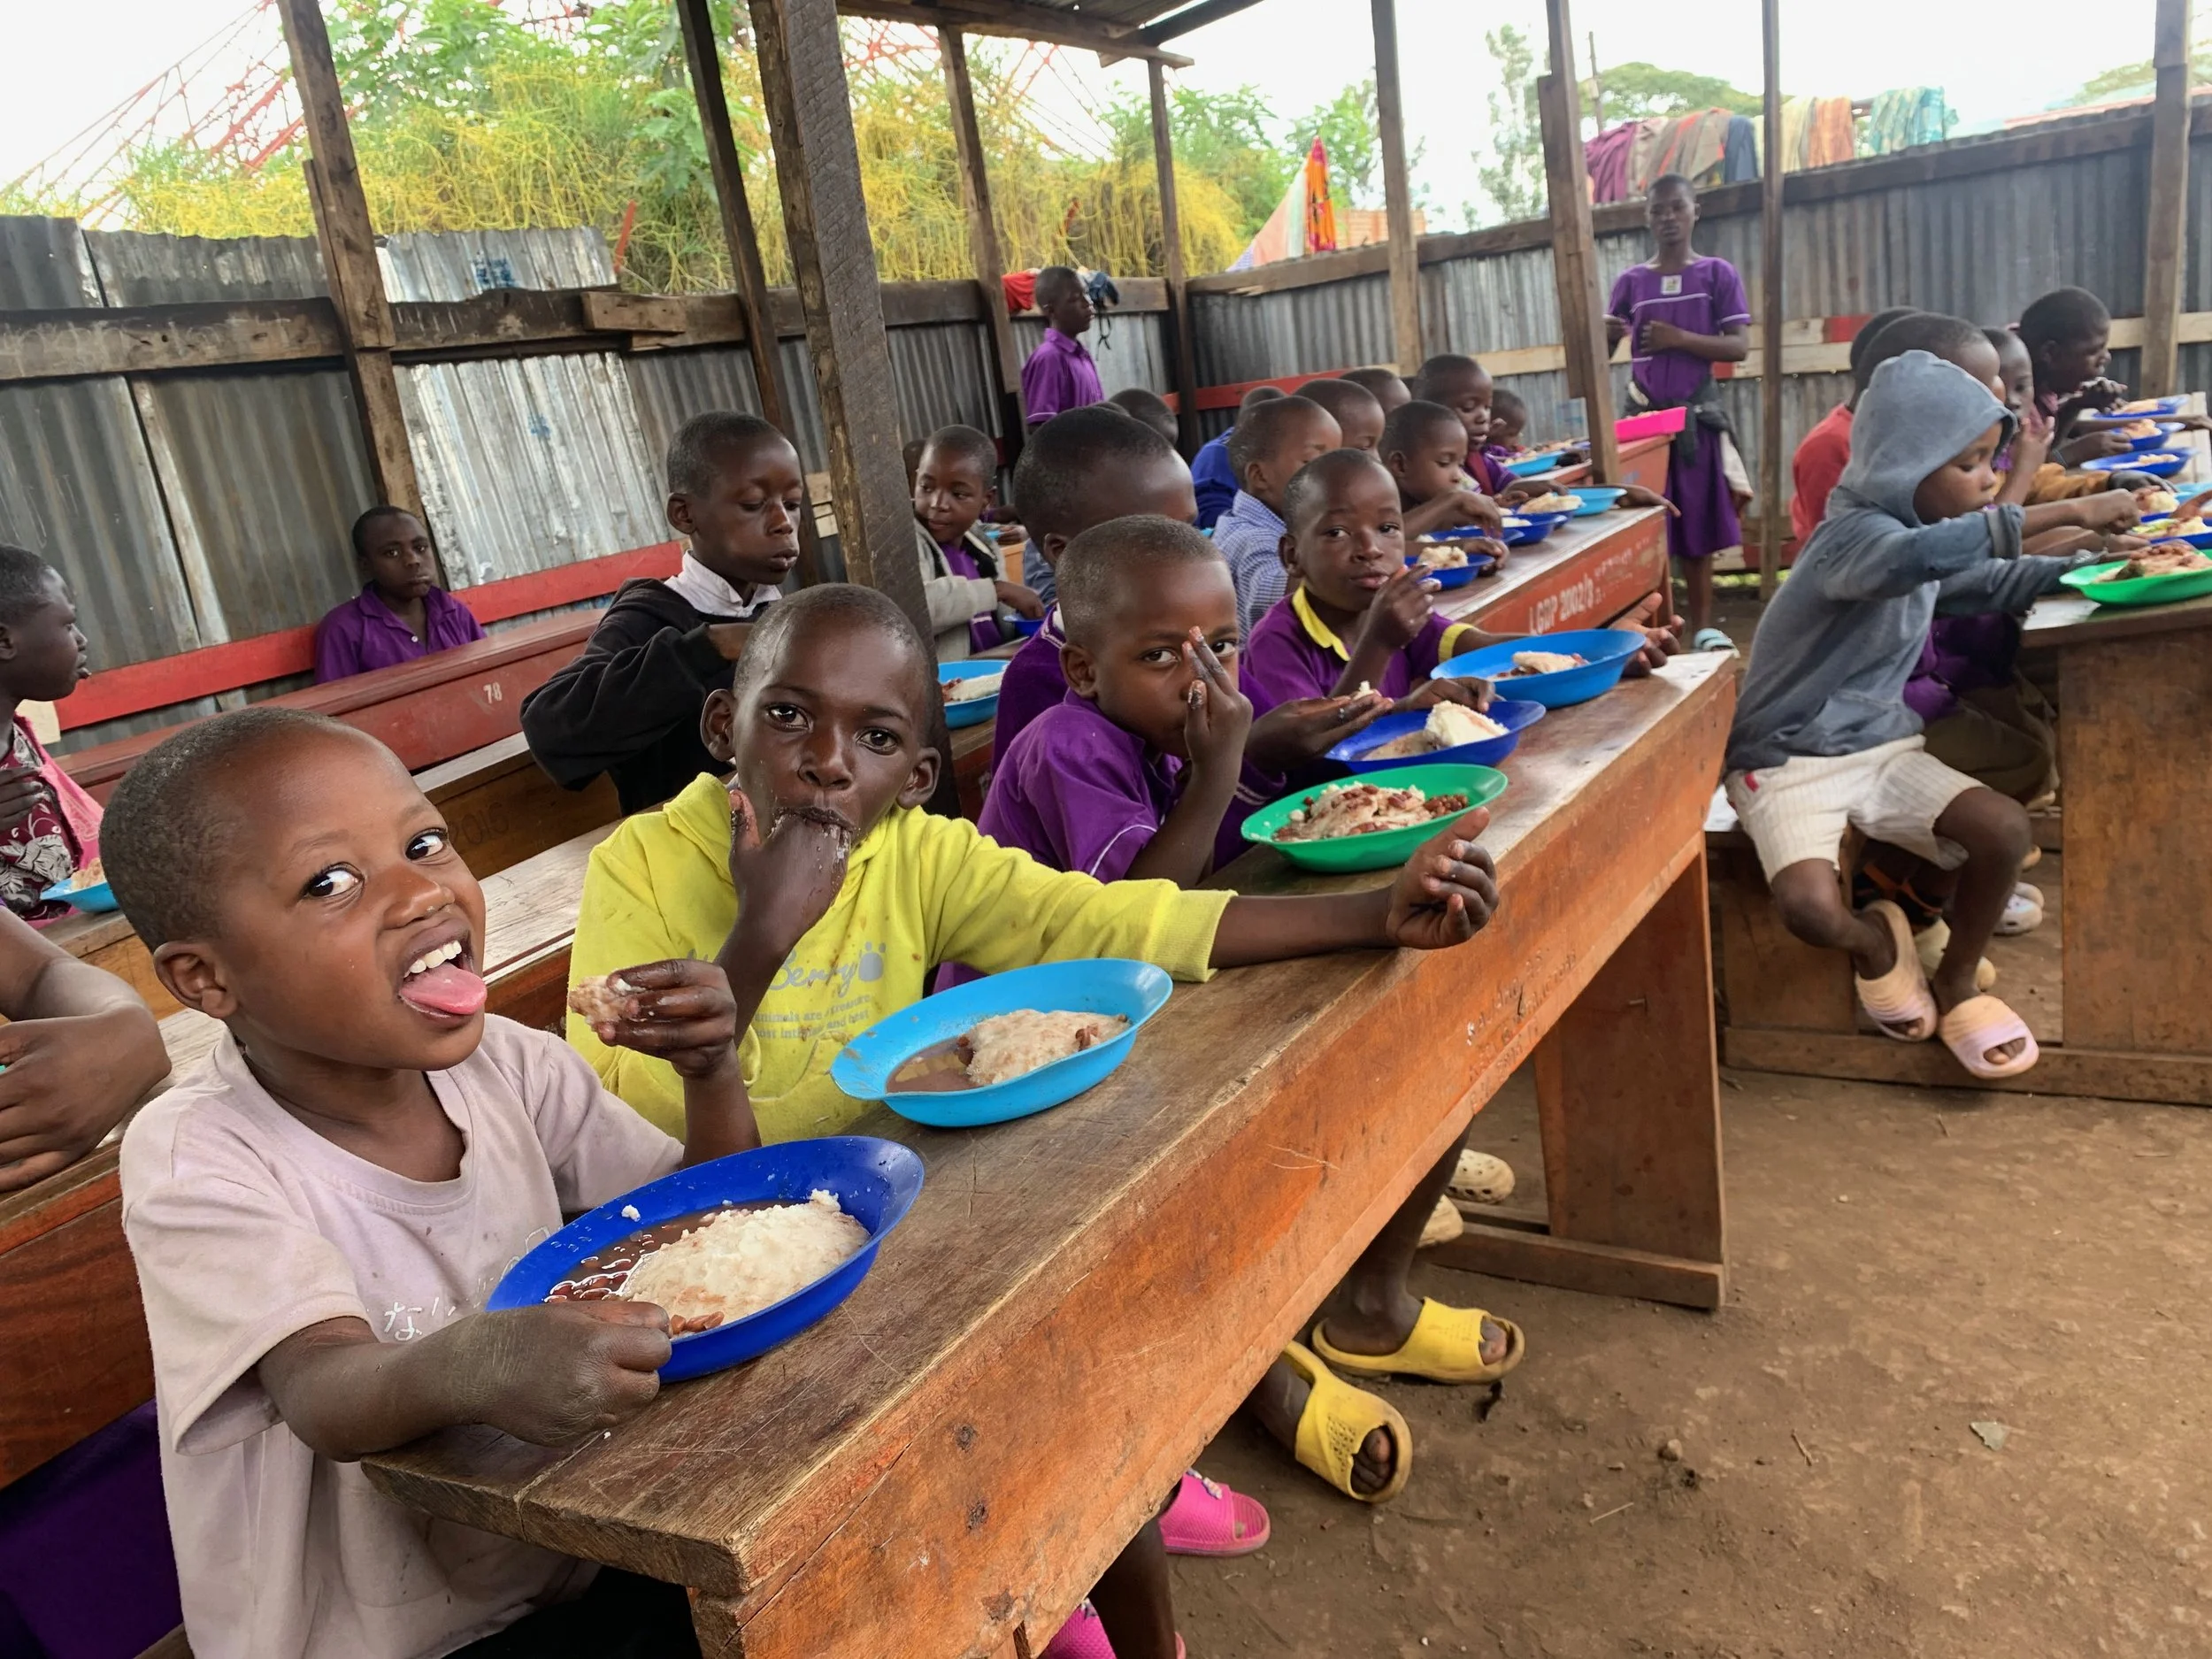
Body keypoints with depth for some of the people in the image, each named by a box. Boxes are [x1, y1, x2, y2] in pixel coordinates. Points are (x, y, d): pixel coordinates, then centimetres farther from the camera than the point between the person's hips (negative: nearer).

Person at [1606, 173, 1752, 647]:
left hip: (1697, 412, -1)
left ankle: (1702, 626, 11)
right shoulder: (1631, 281, 7)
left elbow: (1740, 346, -5)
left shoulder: (1718, 274, 2)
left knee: (1697, 520, 3)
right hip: (1644, 412, 1)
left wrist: (1679, 338, -16)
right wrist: (1602, 333, -17)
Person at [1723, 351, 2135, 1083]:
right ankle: (1875, 941, 8)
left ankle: (1956, 982, 9)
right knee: (1810, 908, -31)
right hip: (1787, 759, -8)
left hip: (1879, 744, 8)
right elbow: (1915, 559, -44)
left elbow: (1993, 582, 27)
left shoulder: (1924, 532, 10)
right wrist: (2062, 515, -43)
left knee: (2005, 827, -17)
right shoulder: (1857, 534, -20)